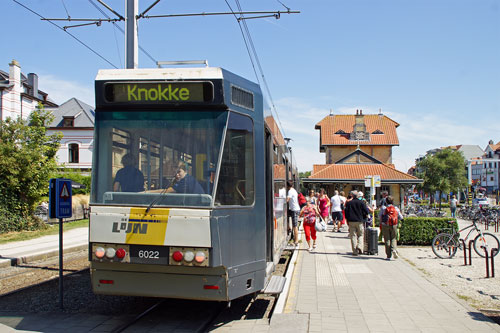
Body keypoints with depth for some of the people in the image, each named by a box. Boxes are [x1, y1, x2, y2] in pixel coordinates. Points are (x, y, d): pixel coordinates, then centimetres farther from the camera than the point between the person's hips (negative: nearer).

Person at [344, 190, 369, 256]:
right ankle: (359, 246, -11)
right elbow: (367, 211, -4)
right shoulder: (361, 202, 1)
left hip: (351, 221, 0)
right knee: (360, 235, 11)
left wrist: (348, 220, 12)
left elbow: (346, 212, 0)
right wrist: (363, 217, 12)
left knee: (353, 236, 4)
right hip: (359, 221, 0)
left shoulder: (348, 203, 3)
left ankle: (355, 251, 0)